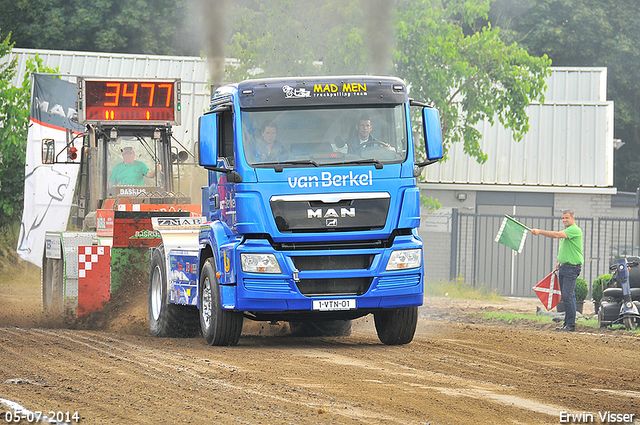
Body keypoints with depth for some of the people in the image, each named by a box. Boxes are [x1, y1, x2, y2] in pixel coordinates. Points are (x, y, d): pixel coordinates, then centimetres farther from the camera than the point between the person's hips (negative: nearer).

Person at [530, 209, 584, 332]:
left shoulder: (575, 230, -13)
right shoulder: (566, 231, 20)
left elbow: (557, 235, -24)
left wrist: (540, 232, -23)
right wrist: (560, 262, 20)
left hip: (572, 267, -10)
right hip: (563, 267, 10)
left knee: (568, 296, -13)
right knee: (565, 296, 10)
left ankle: (571, 325, -10)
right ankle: (567, 324, 14)